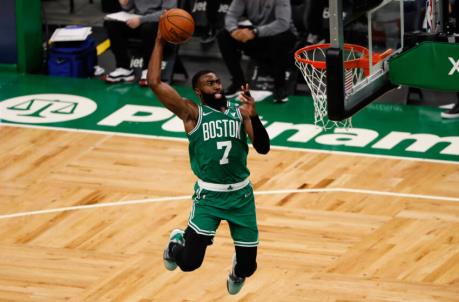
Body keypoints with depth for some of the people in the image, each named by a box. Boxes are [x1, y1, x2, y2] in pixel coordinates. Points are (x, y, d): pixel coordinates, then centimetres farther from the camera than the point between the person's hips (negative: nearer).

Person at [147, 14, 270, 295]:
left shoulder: (239, 112, 4)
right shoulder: (193, 113, -5)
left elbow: (263, 148, -4)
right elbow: (155, 83, -15)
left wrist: (253, 116, -19)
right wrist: (160, 43, -14)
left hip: (241, 194, 3)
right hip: (209, 195, -3)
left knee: (248, 266, 6)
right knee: (189, 262, -14)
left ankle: (237, 270, 47)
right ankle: (177, 241, 25)